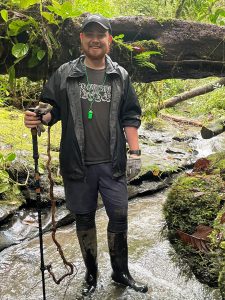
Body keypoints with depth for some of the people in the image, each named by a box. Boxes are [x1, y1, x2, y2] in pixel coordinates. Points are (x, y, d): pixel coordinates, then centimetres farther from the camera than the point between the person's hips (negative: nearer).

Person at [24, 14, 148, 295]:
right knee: (84, 219, 11)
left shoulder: (120, 76, 6)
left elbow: (130, 117, 7)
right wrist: (38, 118, -15)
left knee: (119, 217, 5)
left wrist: (134, 151, 0)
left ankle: (121, 272, 27)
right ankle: (91, 274, 31)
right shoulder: (65, 74, 3)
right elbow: (52, 109, 7)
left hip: (113, 164, 1)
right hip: (78, 164, 0)